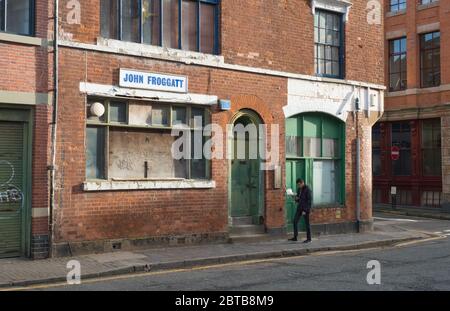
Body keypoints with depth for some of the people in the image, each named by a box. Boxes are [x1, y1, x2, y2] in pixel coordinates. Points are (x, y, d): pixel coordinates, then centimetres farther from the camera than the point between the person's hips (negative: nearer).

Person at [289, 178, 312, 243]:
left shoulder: (307, 190, -15)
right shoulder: (299, 189, 9)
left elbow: (309, 201, -17)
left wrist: (305, 210, -20)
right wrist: (296, 199, -6)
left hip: (306, 208, -7)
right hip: (300, 207, 8)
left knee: (307, 223, 1)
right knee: (295, 221, 2)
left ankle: (309, 238, 13)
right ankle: (295, 237, 8)